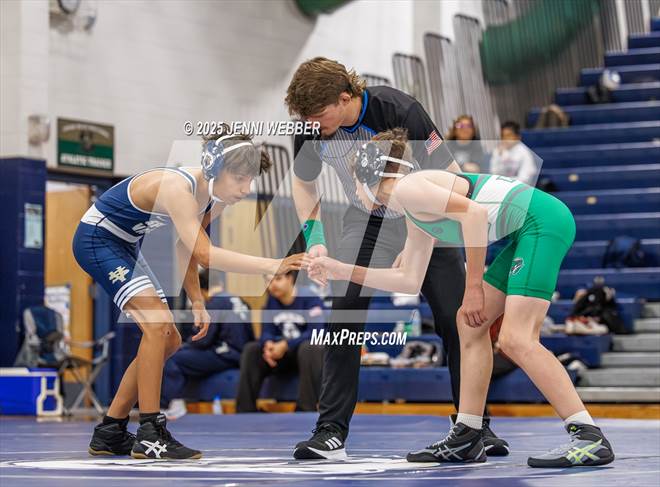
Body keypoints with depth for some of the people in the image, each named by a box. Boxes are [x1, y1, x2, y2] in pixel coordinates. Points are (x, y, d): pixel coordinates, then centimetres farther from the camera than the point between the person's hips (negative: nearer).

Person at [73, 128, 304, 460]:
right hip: (96, 238, -10)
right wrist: (271, 265, -50)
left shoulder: (215, 200, -5)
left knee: (168, 341, 8)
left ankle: (110, 434, 16)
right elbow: (204, 254, -44)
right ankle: (150, 434, -21)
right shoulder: (178, 188, -33)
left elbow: (186, 249, 7)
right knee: (157, 324, -24)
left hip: (124, 247, 10)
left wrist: (196, 302, -4)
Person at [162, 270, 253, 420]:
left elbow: (203, 340, -12)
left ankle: (176, 404, -14)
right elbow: (250, 338, 18)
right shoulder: (239, 301, 14)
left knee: (171, 360, -4)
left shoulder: (214, 303, -8)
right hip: (240, 356, 9)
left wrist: (184, 346, 8)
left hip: (225, 357, -9)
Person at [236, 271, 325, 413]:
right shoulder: (271, 302, 4)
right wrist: (268, 345, -25)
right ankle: (245, 411, -18)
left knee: (309, 348, -39)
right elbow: (266, 332, 1)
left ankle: (306, 412, -39)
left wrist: (285, 345, -33)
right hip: (284, 353, 5)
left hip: (308, 350, -5)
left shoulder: (310, 299, -14)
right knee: (251, 350, -15)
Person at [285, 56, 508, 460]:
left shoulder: (401, 112, -30)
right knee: (343, 317, -14)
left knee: (455, 323, -6)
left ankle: (477, 427, 8)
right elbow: (303, 182, 4)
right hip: (367, 221, 3)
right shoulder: (311, 129, -17)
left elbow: (451, 178, -22)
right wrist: (314, 238, -10)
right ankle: (331, 432, -10)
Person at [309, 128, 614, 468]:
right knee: (470, 322, 12)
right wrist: (342, 271, 29)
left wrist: (473, 287, -14)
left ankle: (590, 438, -17)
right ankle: (466, 438, 14)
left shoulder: (405, 188, -7)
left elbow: (474, 213, -18)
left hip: (543, 219, -10)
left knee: (516, 340, -17)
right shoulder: (416, 219, 23)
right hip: (527, 232, 10)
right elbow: (409, 281, 26)